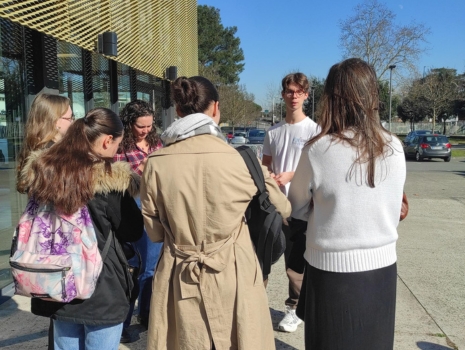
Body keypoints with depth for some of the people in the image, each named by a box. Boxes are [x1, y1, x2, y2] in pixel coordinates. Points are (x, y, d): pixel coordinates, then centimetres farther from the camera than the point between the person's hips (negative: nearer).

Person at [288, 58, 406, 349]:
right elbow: (395, 211, 6)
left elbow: (298, 209, -2)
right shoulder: (394, 147, -5)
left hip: (333, 268, -3)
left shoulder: (318, 150, -16)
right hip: (382, 265, 4)